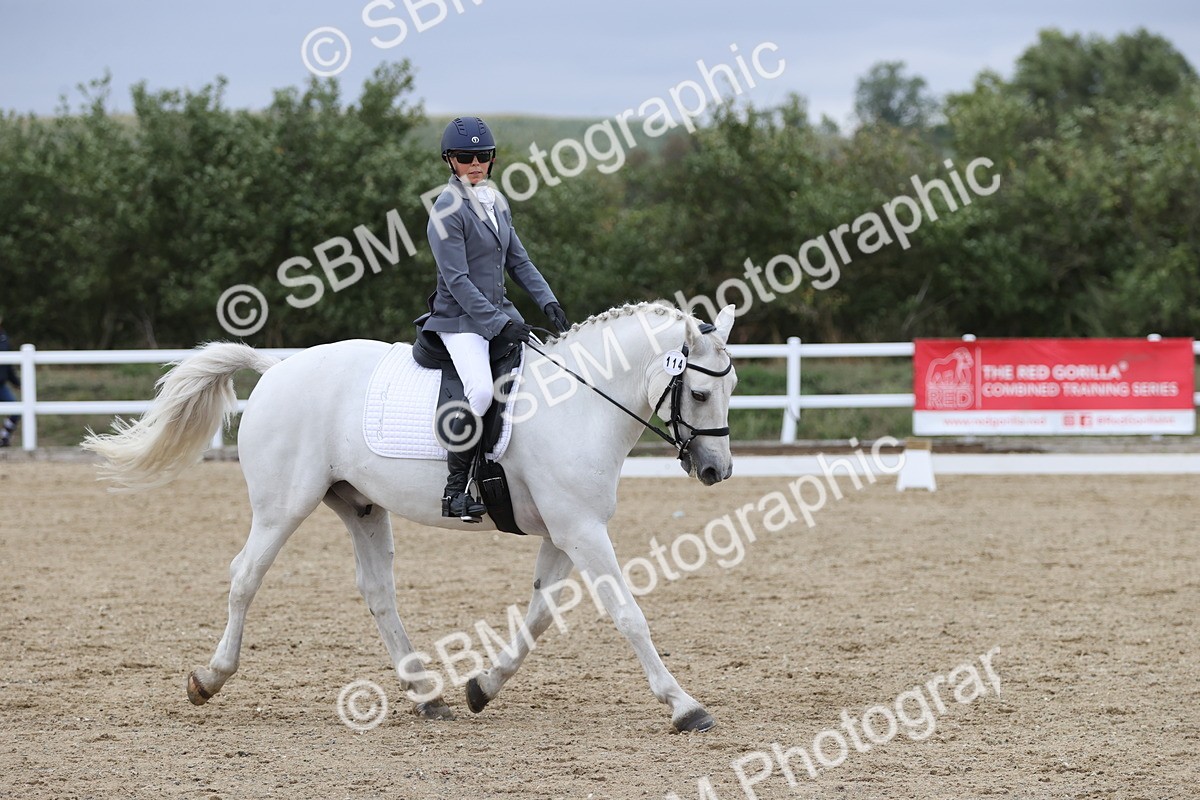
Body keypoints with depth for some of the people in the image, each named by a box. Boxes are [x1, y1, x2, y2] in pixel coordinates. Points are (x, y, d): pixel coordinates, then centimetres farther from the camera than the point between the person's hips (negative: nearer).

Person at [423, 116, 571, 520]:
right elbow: (457, 280, -17)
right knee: (481, 391, -30)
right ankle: (455, 489, -24)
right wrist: (498, 324, -21)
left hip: (500, 311, 9)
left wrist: (547, 300, 3)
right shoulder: (447, 210, -13)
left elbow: (517, 259, 17)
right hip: (460, 319, -9)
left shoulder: (495, 201, 11)